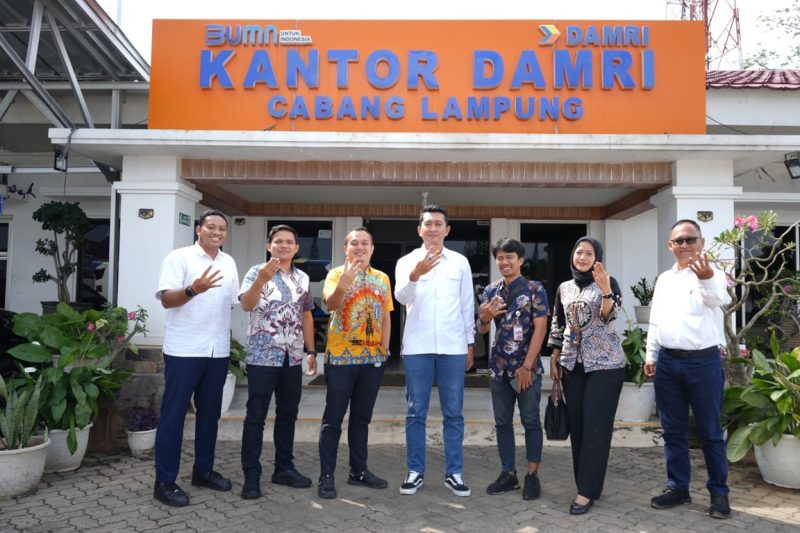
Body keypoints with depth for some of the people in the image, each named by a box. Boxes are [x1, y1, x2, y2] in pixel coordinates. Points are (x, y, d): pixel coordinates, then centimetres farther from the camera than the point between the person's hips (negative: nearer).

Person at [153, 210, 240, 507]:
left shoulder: (229, 263, 13)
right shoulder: (179, 257, -5)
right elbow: (166, 299, -15)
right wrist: (193, 289, -30)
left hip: (218, 350, 6)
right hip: (184, 349, -6)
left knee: (210, 412, 13)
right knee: (174, 413, 0)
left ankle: (203, 470, 26)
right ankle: (164, 482, 8)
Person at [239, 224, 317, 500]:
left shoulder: (303, 278, 11)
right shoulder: (257, 272, -4)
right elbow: (246, 305, -20)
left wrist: (311, 351, 14)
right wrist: (262, 278, -36)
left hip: (293, 358, 5)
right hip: (262, 356, -5)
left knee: (288, 415, 12)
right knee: (256, 416, 0)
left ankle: (284, 468, 24)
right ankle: (251, 475, 8)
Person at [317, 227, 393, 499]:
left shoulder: (382, 278, 11)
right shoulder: (337, 274, -3)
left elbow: (386, 316, 15)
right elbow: (331, 305, -21)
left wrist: (384, 348, 7)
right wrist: (345, 280, -38)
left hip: (373, 357, 5)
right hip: (341, 357, -4)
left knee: (362, 417, 13)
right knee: (333, 418, 1)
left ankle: (358, 471, 24)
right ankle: (326, 476, 8)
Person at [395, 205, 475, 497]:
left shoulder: (460, 262, 7)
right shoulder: (407, 261, 2)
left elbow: (467, 305, 11)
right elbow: (402, 297, -15)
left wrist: (470, 343, 10)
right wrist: (415, 274, -34)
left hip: (453, 347, 1)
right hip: (417, 346, -1)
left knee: (453, 413, 6)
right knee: (416, 413, 6)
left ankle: (454, 472, 17)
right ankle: (415, 471, 18)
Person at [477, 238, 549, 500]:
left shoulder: (535, 289, -6)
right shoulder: (490, 291, 7)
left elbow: (540, 328, -11)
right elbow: (482, 330, 10)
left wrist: (527, 366, -15)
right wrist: (485, 317, -15)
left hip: (527, 366, -4)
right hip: (499, 367, 5)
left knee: (531, 421, 4)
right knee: (502, 422, 10)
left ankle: (532, 476, 15)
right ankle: (509, 473, 21)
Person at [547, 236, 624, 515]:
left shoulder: (609, 283, -2)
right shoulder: (564, 288, 10)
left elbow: (609, 317, -17)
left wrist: (605, 289, -33)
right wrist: (554, 358, 11)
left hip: (604, 363, -4)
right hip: (572, 363, 5)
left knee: (596, 426, -4)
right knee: (577, 424, 8)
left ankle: (588, 490, 1)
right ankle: (584, 482, 21)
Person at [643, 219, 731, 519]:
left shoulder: (712, 274, -5)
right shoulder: (664, 279, 12)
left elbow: (718, 299, -29)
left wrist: (706, 279, -50)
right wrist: (651, 355, 11)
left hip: (703, 362, -5)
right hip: (667, 362, 5)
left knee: (710, 431, 6)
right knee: (673, 430, 11)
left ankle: (719, 492, 18)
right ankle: (678, 487, 22)